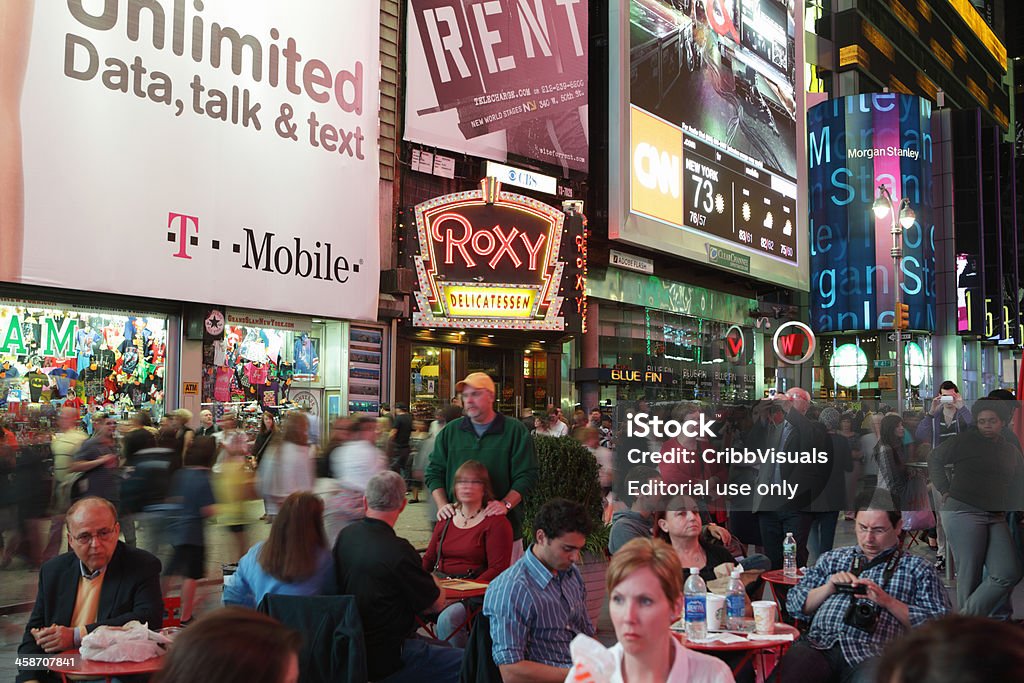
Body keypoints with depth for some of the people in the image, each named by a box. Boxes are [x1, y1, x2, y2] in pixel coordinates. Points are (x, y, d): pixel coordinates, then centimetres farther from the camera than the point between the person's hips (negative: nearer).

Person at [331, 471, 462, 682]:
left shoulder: (345, 536, -1)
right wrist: (433, 581, 13)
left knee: (447, 649, 20)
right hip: (385, 660, -8)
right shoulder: (398, 551, -23)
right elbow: (437, 603, -10)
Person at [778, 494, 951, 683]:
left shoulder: (918, 569, 17)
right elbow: (794, 605, 20)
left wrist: (887, 601, -4)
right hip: (819, 644, 2)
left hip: (873, 652, -2)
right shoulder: (831, 559, 25)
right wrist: (828, 588, 2)